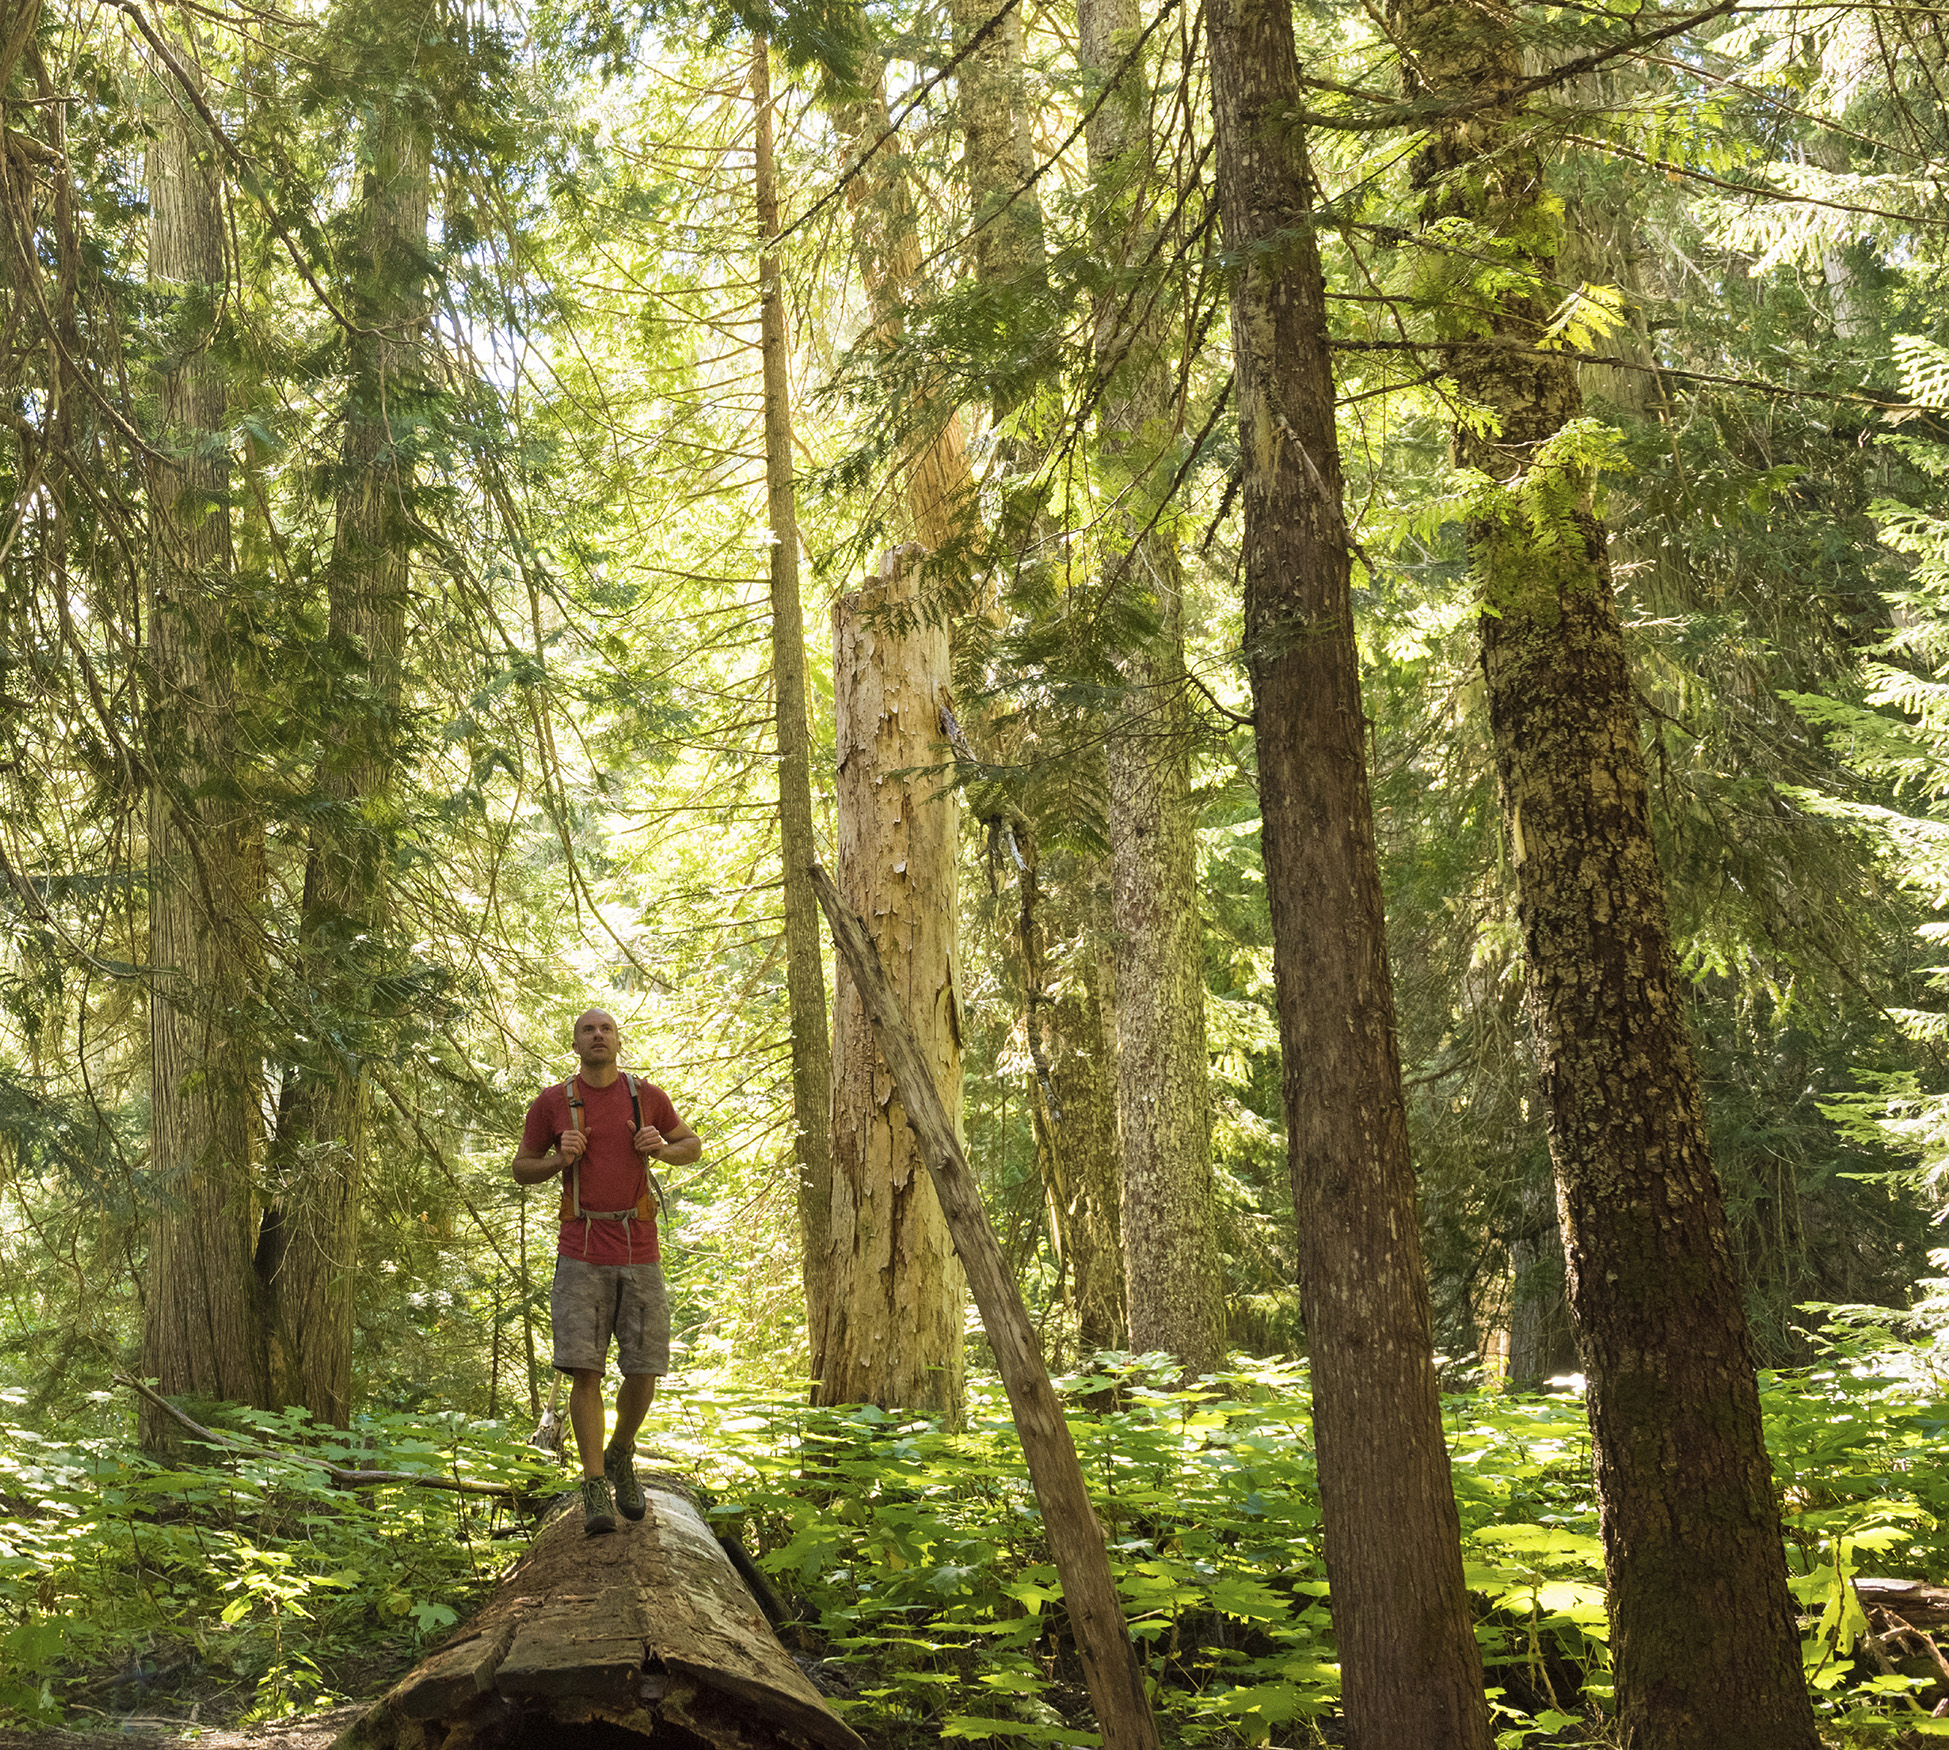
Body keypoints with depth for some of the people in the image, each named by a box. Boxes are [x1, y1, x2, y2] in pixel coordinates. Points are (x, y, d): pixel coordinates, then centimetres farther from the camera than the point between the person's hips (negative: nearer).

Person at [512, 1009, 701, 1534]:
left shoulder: (647, 1095, 4)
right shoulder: (551, 1103, 1)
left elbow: (693, 1145, 17)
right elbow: (522, 1169, 11)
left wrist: (662, 1148, -6)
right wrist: (561, 1159, -11)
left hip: (639, 1256, 1)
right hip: (581, 1257, -1)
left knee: (643, 1372, 0)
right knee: (584, 1369, -11)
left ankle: (620, 1456, 28)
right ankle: (596, 1492, -4)